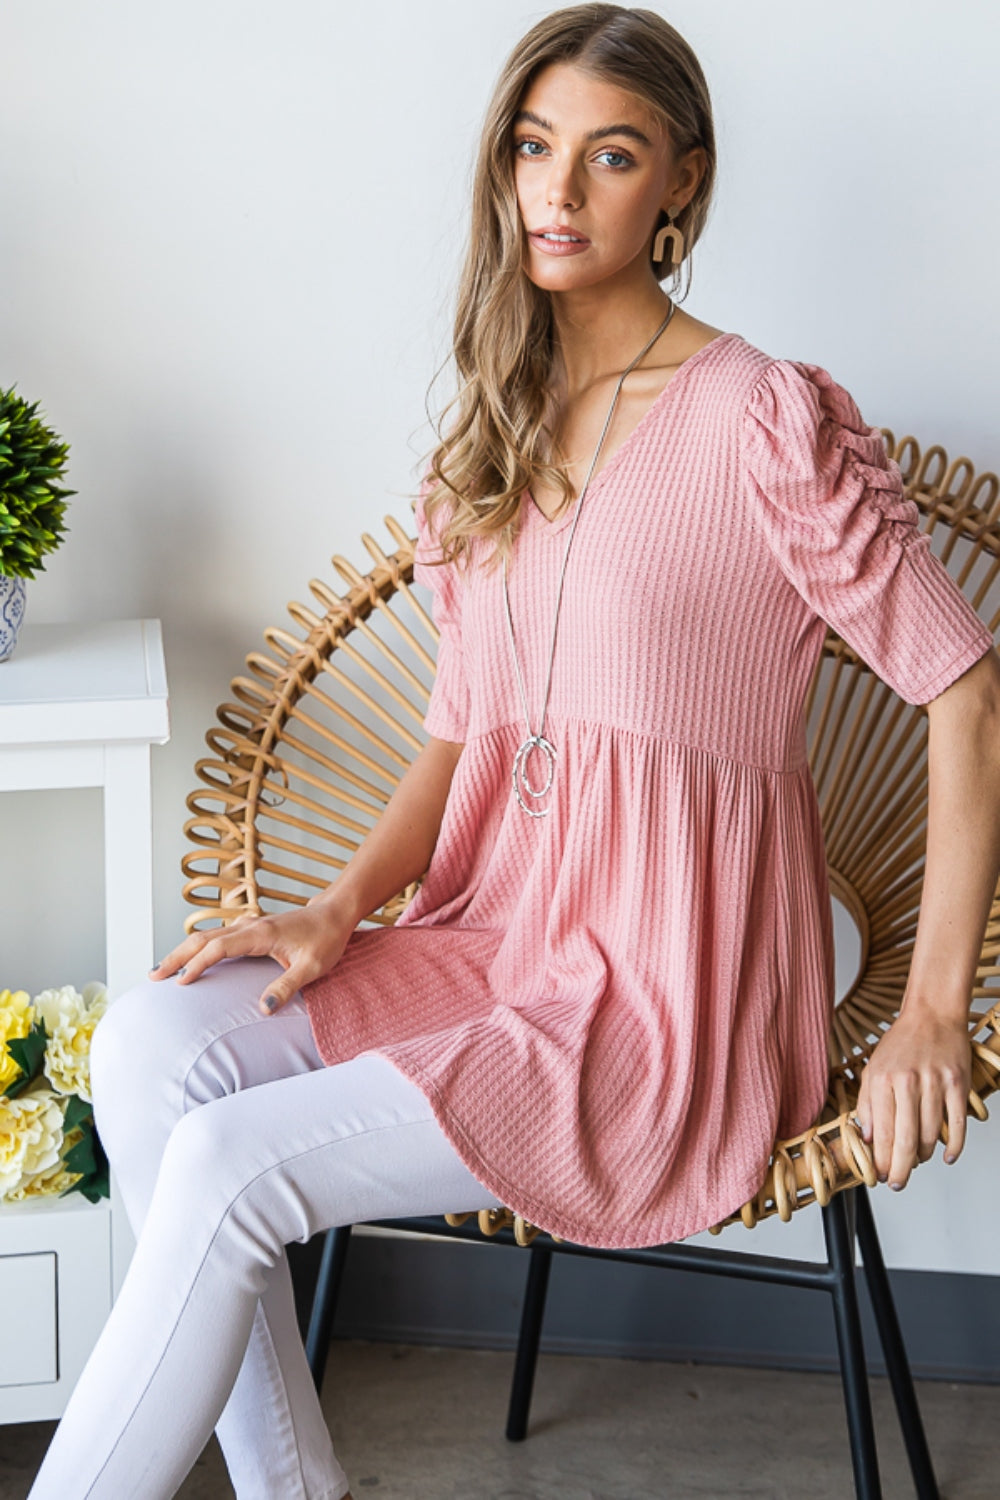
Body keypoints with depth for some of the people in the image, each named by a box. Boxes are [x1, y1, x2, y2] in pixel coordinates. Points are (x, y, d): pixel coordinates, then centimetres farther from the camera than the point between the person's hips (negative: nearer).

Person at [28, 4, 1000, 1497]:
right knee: (154, 1046, -13)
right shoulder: (503, 428, 11)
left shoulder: (768, 420, -12)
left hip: (674, 999, -7)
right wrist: (341, 908, -2)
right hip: (498, 937, 7)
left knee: (227, 1171, -20)